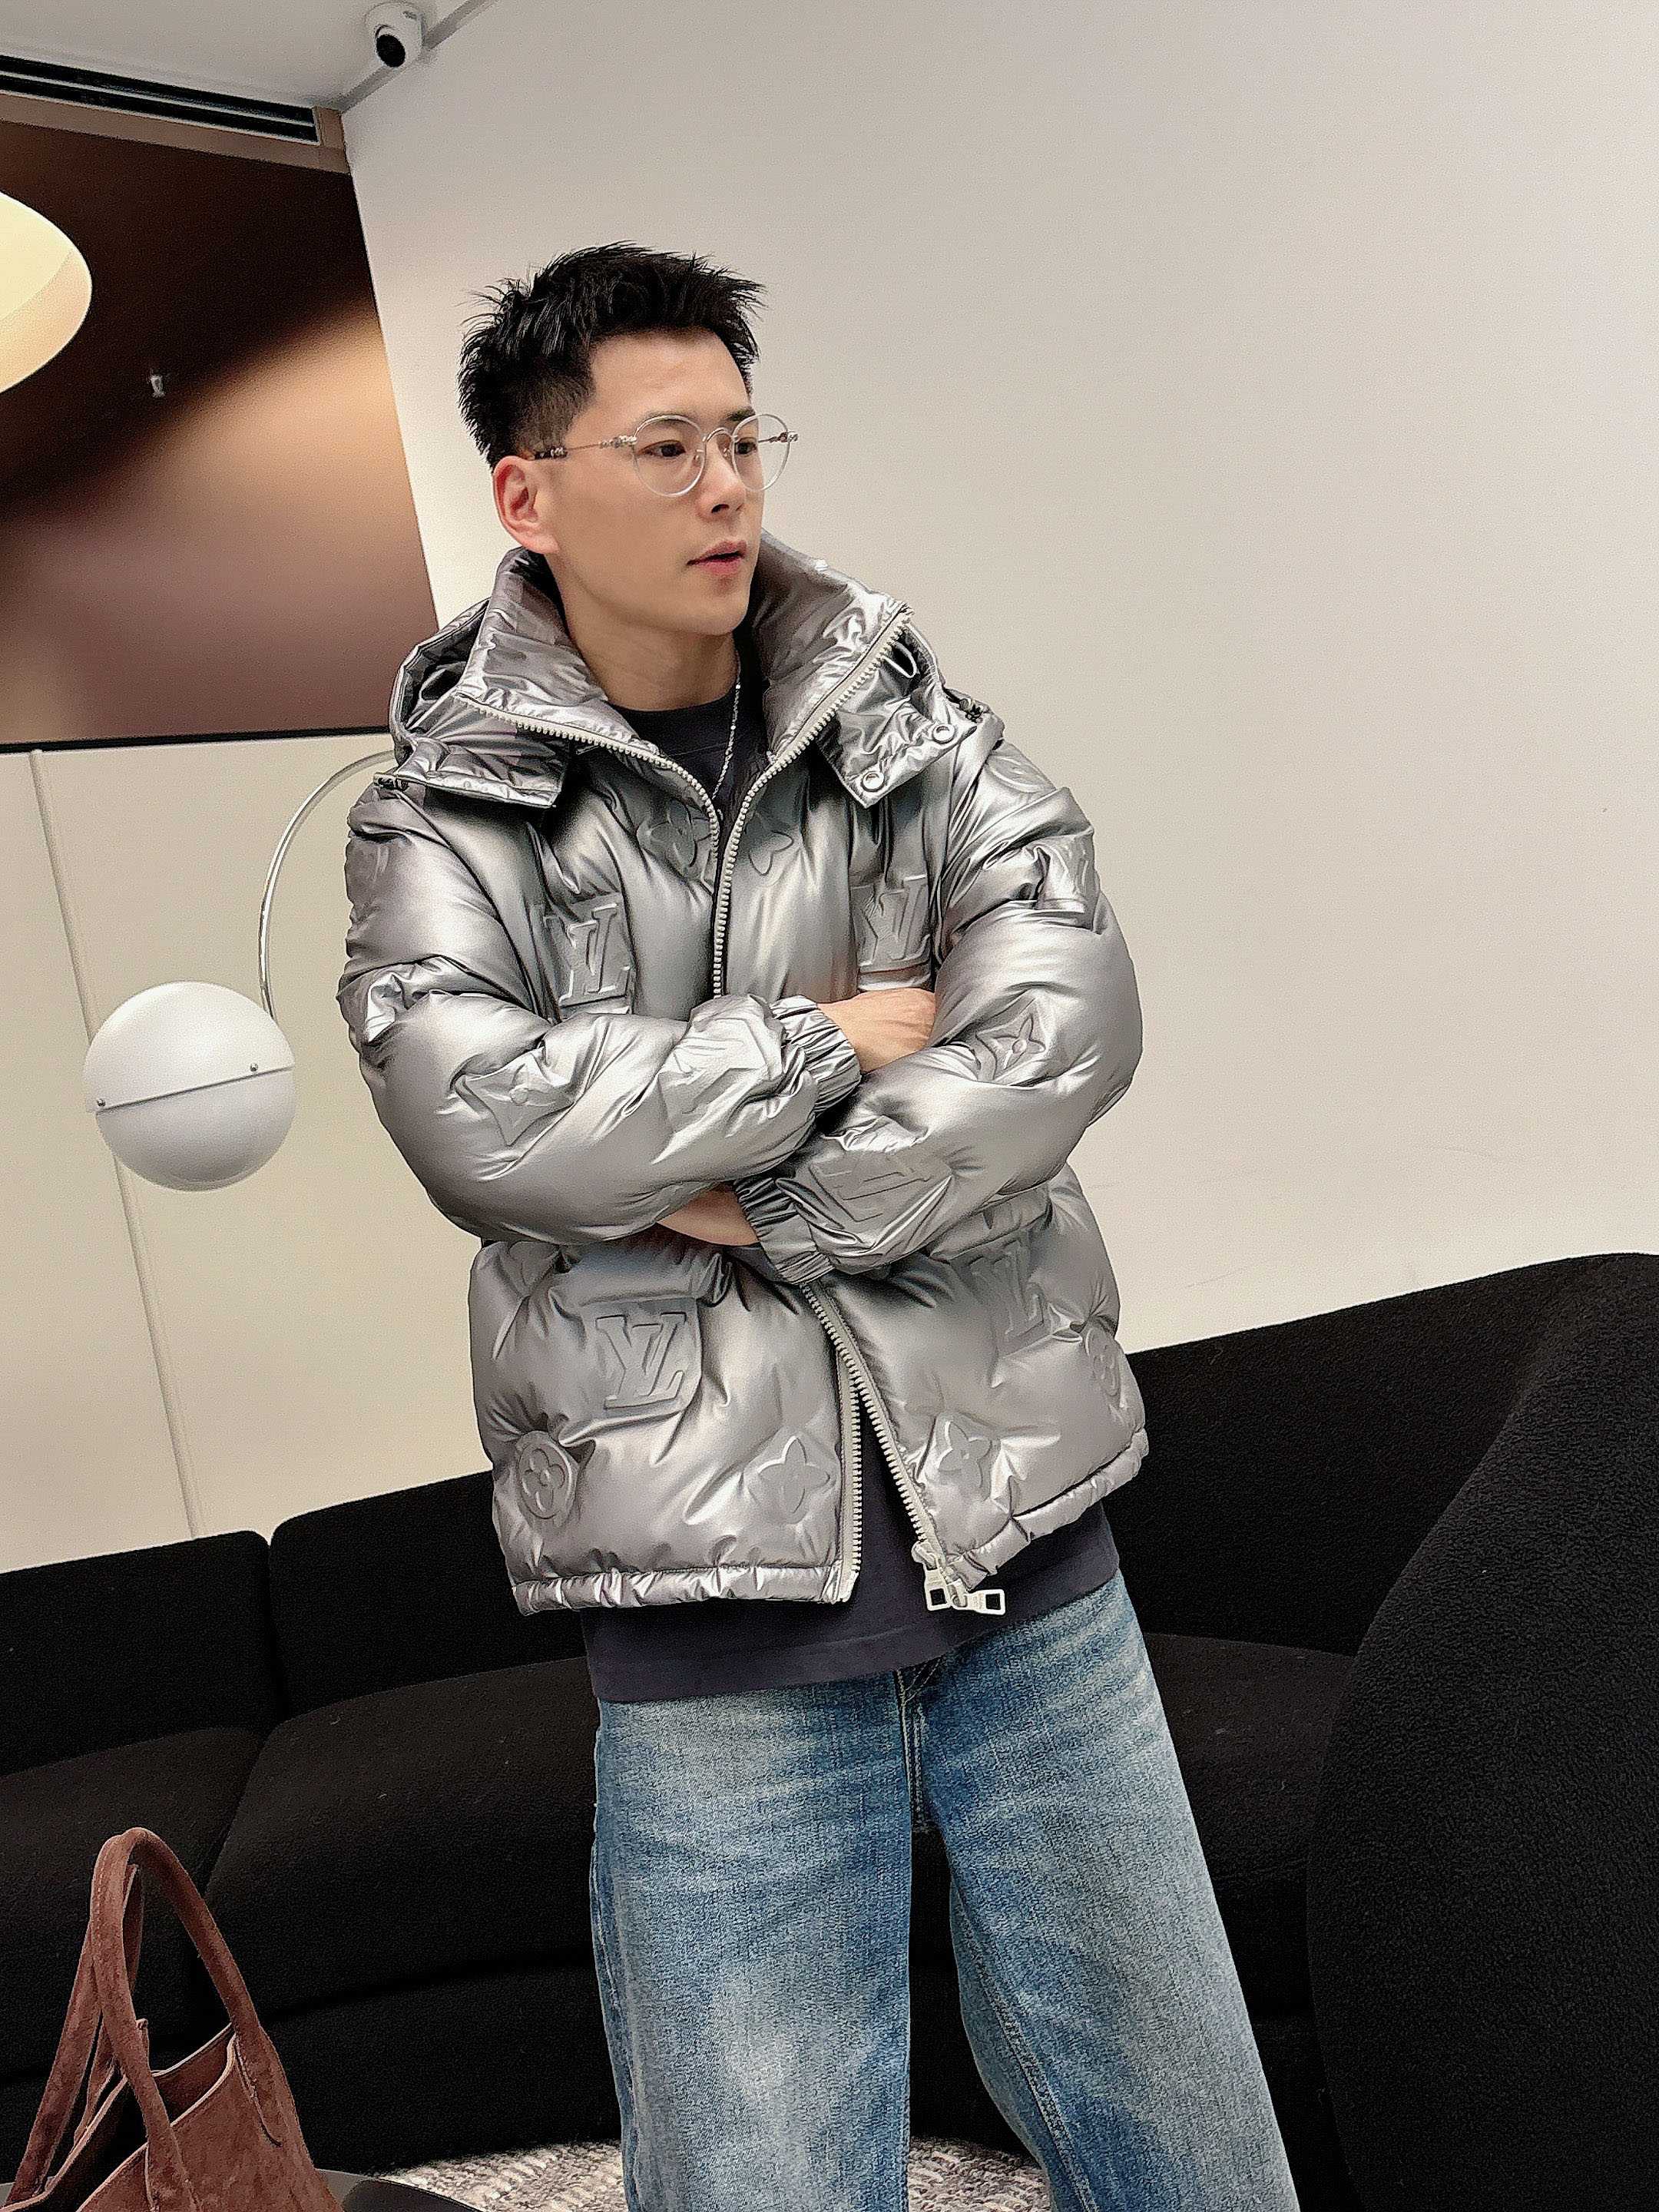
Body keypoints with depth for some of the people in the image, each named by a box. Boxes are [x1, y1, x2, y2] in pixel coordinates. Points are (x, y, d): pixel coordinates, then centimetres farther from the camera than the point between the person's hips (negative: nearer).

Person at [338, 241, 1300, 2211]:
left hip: (1026, 1543, 3)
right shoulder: (444, 819, 1)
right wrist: (832, 1040, -9)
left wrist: (757, 1206, -13)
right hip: (714, 1607, -2)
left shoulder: (914, 732, 8)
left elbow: (1067, 1022, -7)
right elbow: (478, 1119, -17)